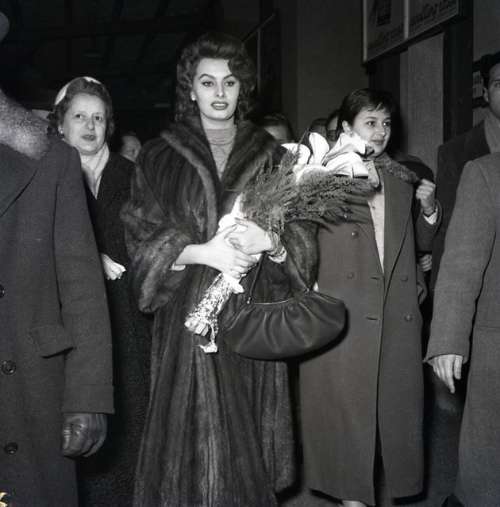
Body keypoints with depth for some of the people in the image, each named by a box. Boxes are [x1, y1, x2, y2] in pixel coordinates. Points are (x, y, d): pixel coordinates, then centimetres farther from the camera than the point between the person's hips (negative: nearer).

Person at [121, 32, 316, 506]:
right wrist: (202, 252, -17)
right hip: (189, 316, -1)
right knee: (194, 436, 0)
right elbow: (141, 241, -1)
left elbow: (301, 239, 6)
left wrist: (269, 241, -16)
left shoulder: (269, 154, 9)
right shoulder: (160, 156, 5)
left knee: (247, 436, 6)